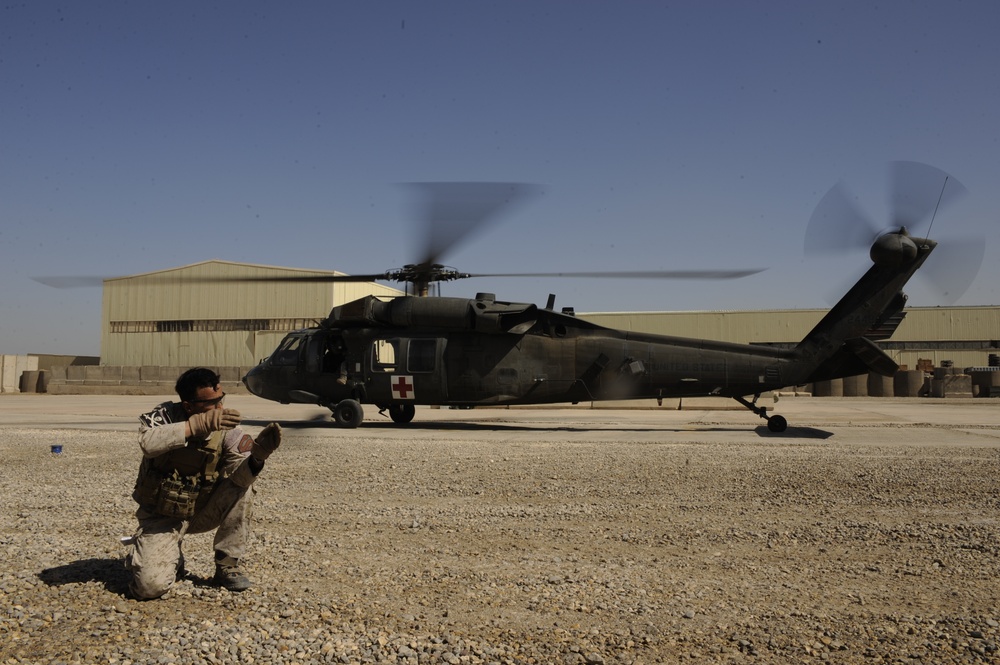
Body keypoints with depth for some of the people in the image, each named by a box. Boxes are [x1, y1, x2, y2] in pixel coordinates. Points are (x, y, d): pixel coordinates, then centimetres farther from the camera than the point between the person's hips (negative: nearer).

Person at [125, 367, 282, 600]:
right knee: (150, 586, -24)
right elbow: (148, 442, -38)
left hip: (202, 512, 3)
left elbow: (240, 474, -26)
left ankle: (228, 566, -9)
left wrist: (256, 457, -47)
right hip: (162, 517, -2)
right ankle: (172, 559, 14)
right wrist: (197, 425, -44)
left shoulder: (228, 429, -12)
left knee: (242, 486, -25)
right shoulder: (165, 415, -15)